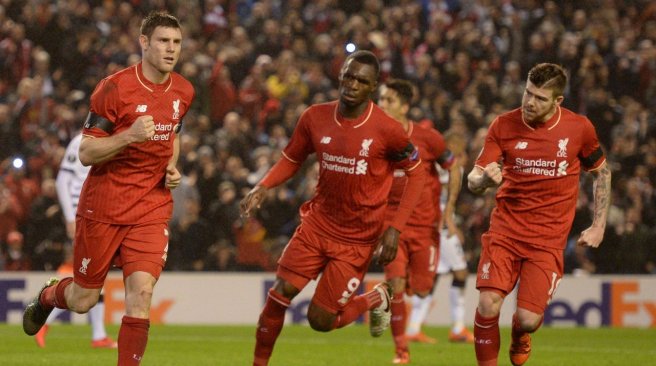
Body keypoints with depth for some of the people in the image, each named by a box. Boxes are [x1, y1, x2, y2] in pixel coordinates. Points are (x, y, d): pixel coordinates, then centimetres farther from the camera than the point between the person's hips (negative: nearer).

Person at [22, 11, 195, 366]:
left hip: (152, 208, 3)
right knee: (83, 300, 9)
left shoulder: (183, 91, 4)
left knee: (141, 293, -16)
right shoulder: (114, 88, -14)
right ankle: (47, 295, 45)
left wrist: (171, 167, 5)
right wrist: (129, 135, -30)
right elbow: (85, 153, -14)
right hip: (103, 207, -3)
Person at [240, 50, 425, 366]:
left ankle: (378, 299, 26)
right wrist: (262, 188, -9)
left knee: (321, 320, -4)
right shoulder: (315, 118, -4)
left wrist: (395, 228, -11)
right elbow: (291, 160, 10)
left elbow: (415, 174, -4)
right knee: (281, 291, -10)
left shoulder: (386, 130, -16)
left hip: (358, 240, -3)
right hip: (318, 223, 3)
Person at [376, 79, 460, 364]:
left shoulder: (427, 138, -11)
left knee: (421, 291, 0)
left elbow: (454, 169, 2)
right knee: (395, 284, -14)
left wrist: (449, 209, -5)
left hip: (425, 223, -1)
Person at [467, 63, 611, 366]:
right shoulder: (503, 125, -3)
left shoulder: (579, 128, -3)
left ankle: (519, 336, 29)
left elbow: (602, 173, 14)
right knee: (488, 305, -18)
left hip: (549, 237, -1)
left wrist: (598, 226, 9)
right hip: (505, 228, 1)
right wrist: (485, 179, -27)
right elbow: (473, 181, -3)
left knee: (528, 320, -10)